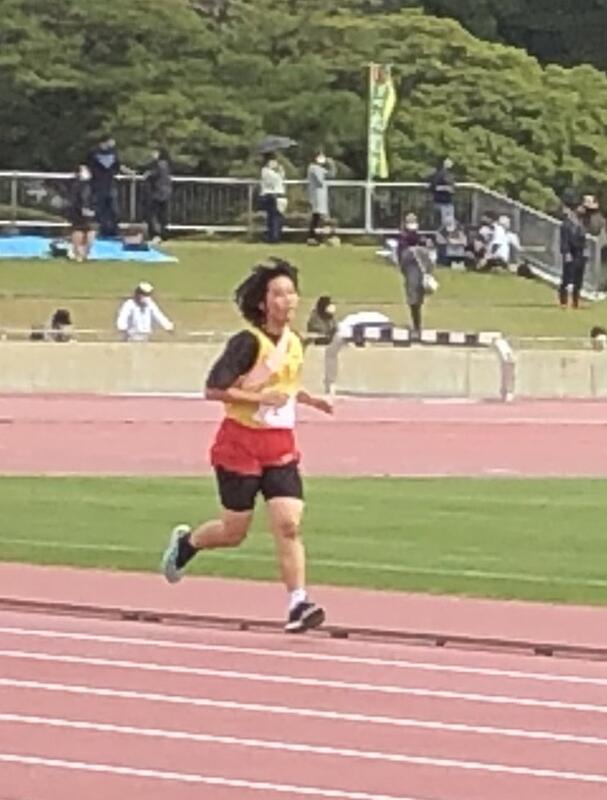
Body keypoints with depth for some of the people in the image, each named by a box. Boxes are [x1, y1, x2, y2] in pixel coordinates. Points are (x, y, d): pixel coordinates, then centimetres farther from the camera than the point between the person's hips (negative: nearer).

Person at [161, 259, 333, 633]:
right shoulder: (248, 342, -15)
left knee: (289, 524, -12)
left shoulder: (294, 343, 8)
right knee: (234, 531, 6)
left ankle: (298, 603, -16)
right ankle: (185, 542, 37)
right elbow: (214, 388, -19)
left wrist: (308, 399, 10)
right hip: (241, 442, -5)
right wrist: (260, 398, -25)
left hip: (281, 447, 5)